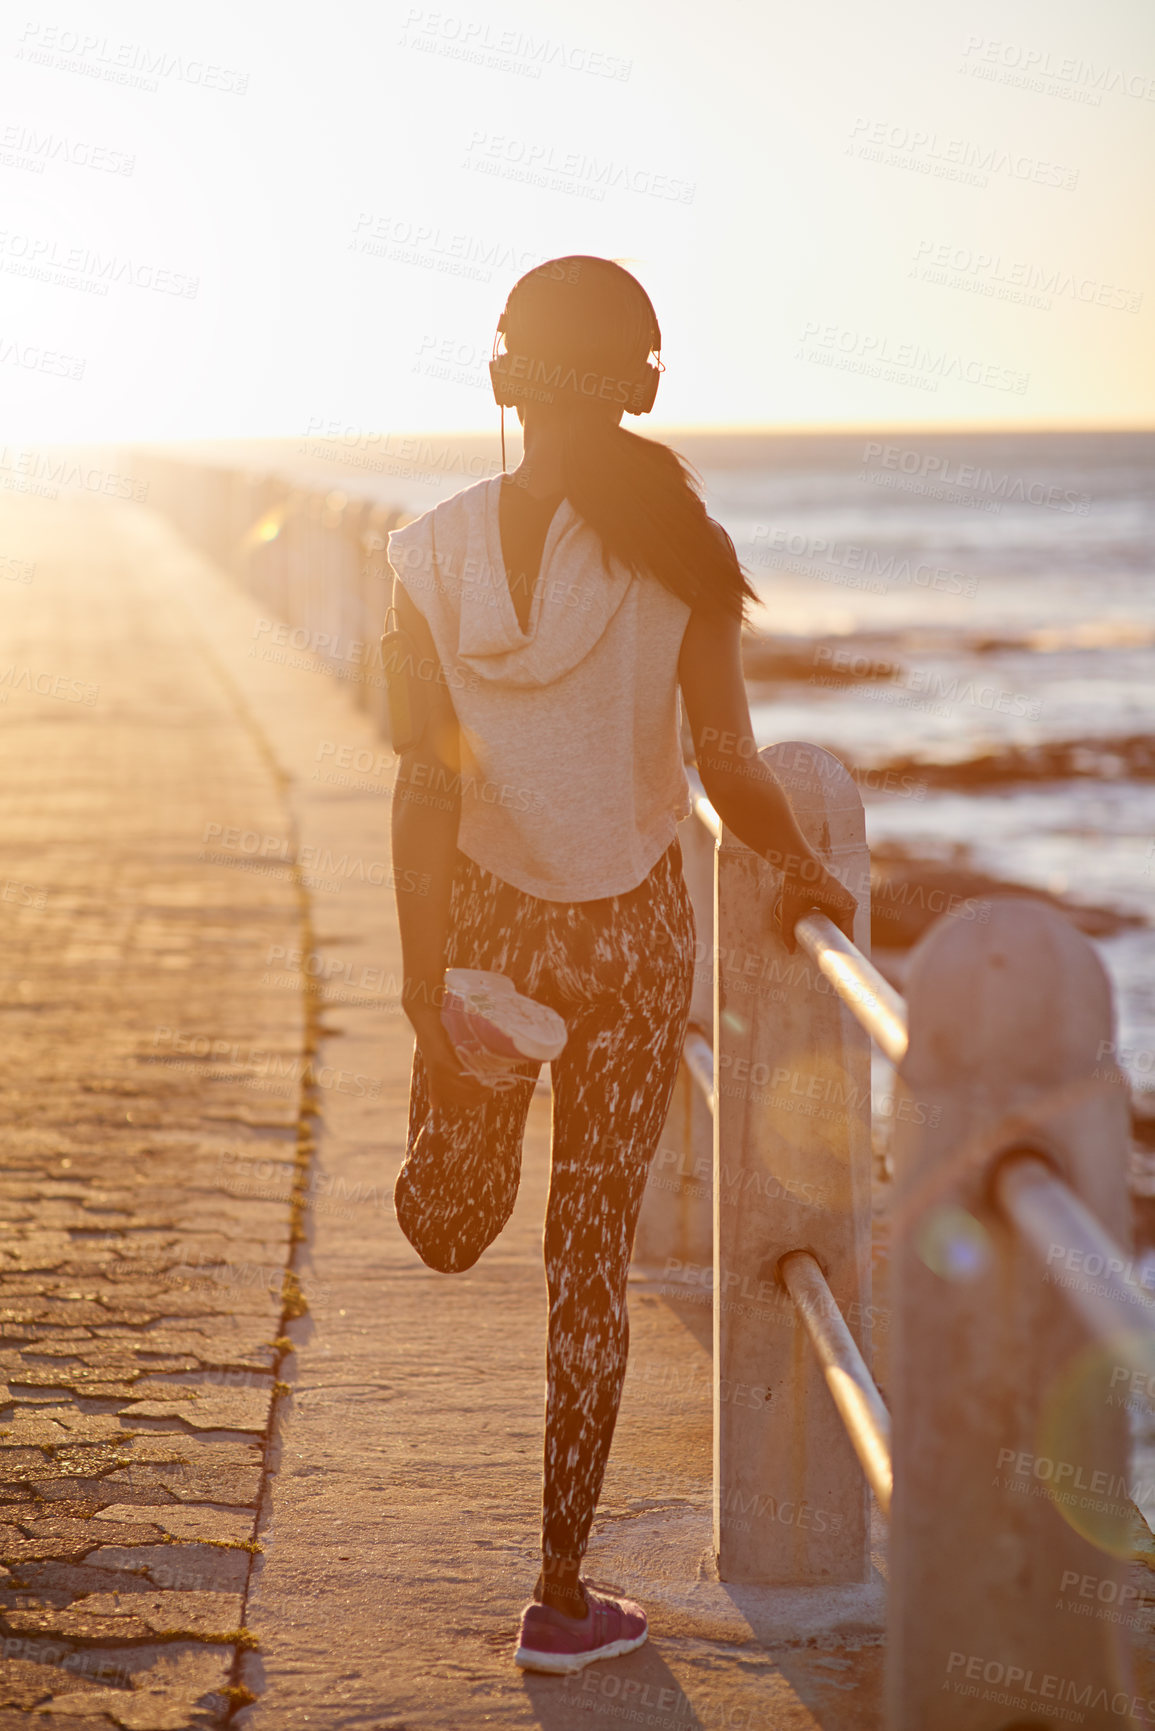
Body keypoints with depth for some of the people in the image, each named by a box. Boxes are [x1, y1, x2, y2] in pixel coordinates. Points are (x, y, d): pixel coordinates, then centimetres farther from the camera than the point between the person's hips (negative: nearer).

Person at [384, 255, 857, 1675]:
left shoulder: (436, 553, -8)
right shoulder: (680, 554, -9)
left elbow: (428, 785, -9)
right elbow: (730, 774, -6)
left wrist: (424, 982, -7)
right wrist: (804, 872, 14)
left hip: (489, 920, -2)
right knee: (592, 1261, 11)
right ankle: (560, 1596, 18)